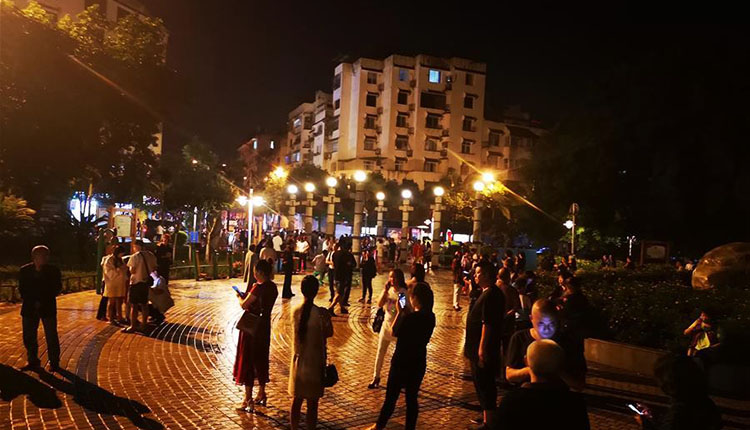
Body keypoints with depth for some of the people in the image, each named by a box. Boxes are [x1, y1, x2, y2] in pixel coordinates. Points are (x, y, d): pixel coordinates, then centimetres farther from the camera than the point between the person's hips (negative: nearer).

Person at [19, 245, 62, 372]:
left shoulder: (54, 271, -4)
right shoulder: (24, 270, 2)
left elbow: (57, 289, -2)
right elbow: (22, 289, 5)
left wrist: (42, 302, -11)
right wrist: (32, 302, -7)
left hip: (48, 307, -2)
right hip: (29, 308, 3)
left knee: (51, 336, -1)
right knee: (28, 336, 8)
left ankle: (54, 362, 10)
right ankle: (32, 360, 25)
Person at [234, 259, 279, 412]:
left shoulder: (258, 288, -23)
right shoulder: (273, 287, 2)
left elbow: (244, 305, -17)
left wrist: (239, 296, 3)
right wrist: (246, 296, 10)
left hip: (252, 326, -8)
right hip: (264, 325, 8)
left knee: (247, 360, 3)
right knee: (261, 359, 19)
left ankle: (248, 400, 9)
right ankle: (261, 395, 31)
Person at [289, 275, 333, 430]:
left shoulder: (295, 311, -6)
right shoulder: (321, 313, -19)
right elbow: (329, 333, -8)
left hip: (298, 361, 4)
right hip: (315, 362, -4)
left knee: (296, 400, 17)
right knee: (312, 403, 9)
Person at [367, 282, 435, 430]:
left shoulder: (409, 318, -24)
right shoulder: (430, 317, -4)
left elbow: (394, 332, -8)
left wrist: (399, 312, -1)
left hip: (402, 363, -5)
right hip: (419, 363, 5)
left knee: (391, 397, 11)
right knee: (412, 398, 15)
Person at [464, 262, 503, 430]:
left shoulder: (490, 295, -22)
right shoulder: (491, 293, 11)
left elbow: (487, 324, -26)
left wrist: (481, 349, -25)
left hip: (482, 348, -10)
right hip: (480, 348, 10)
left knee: (484, 384, -1)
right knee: (483, 383, 20)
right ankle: (487, 416, 32)